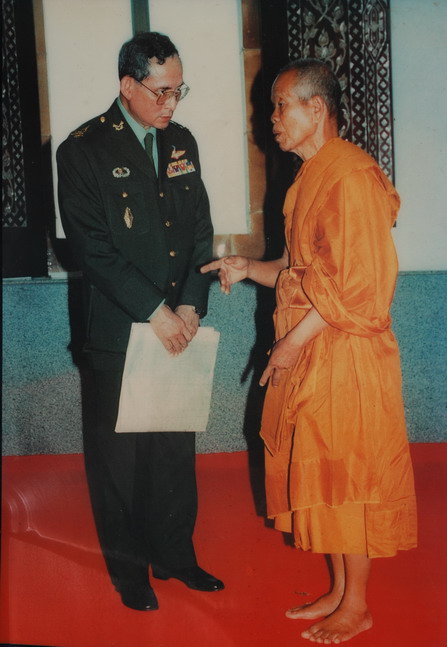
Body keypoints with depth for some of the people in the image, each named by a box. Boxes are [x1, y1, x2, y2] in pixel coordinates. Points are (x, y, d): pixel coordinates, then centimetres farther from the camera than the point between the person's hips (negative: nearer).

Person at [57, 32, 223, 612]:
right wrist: (155, 312, -16)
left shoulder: (182, 142, 10)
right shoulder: (83, 150, -8)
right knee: (120, 454, 7)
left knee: (177, 449, 13)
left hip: (179, 326, 5)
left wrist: (190, 306, -4)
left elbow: (201, 231, 9)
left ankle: (175, 556, 30)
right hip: (120, 332, -5)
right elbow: (93, 247, -14)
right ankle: (128, 569, 24)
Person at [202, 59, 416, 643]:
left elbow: (354, 281, -21)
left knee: (345, 472, 2)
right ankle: (340, 590, 29)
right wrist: (249, 269, 4)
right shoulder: (311, 177, 14)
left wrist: (293, 341, -17)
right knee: (317, 473, 15)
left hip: (344, 351, -9)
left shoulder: (351, 176, -17)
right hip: (307, 351, 9)